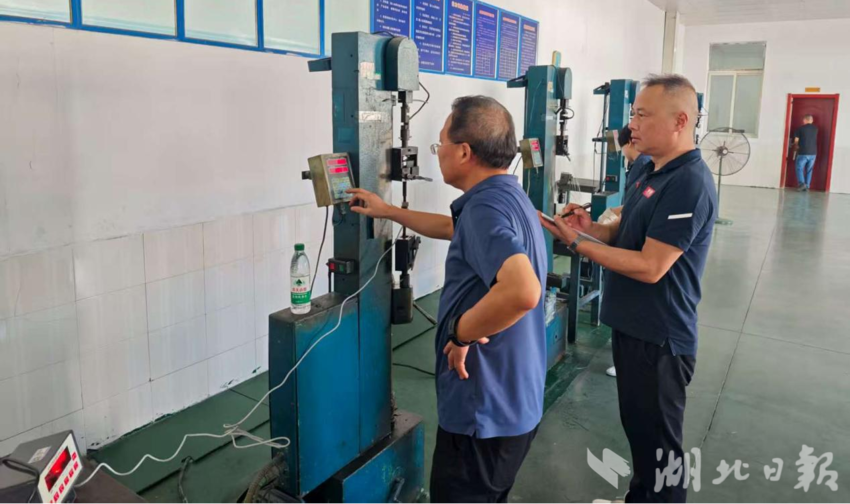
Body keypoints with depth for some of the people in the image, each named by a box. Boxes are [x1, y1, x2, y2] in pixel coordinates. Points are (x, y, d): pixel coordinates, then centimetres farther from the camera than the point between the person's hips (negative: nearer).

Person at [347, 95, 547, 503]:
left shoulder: (486, 207, -25)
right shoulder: (505, 195, 8)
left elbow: (523, 291, -42)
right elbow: (451, 228, 27)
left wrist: (461, 332, -26)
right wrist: (387, 211, 31)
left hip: (485, 410, -10)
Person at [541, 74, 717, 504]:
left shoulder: (689, 183, -23)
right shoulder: (653, 171, 8)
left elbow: (650, 267, -26)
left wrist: (577, 243, -22)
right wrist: (593, 227, -4)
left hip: (659, 337, -10)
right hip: (632, 326, 10)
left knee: (659, 443, 9)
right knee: (637, 428, 25)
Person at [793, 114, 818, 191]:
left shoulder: (800, 129, -5)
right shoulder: (815, 129, 7)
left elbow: (796, 141, -1)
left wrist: (796, 147, 19)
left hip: (803, 153, -4)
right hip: (813, 153, 4)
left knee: (799, 168, 6)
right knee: (809, 170, 12)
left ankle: (801, 183, -12)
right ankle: (807, 186, 10)